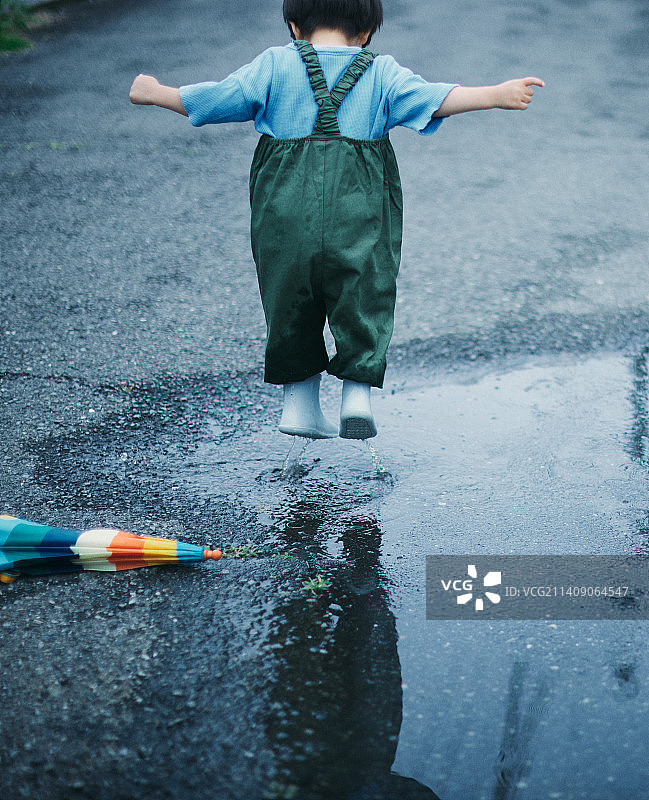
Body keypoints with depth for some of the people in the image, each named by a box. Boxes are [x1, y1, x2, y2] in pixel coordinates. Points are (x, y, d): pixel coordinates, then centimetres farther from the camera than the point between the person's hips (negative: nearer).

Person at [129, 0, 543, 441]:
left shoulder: (274, 64, 9)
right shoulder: (382, 72, 9)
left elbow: (220, 98, 8)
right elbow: (431, 98, -3)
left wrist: (154, 93, 21)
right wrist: (498, 95, -4)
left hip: (286, 210, 1)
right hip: (360, 213, -1)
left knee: (292, 303, 15)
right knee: (361, 303, 8)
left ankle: (300, 404, 20)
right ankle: (358, 392, -5)